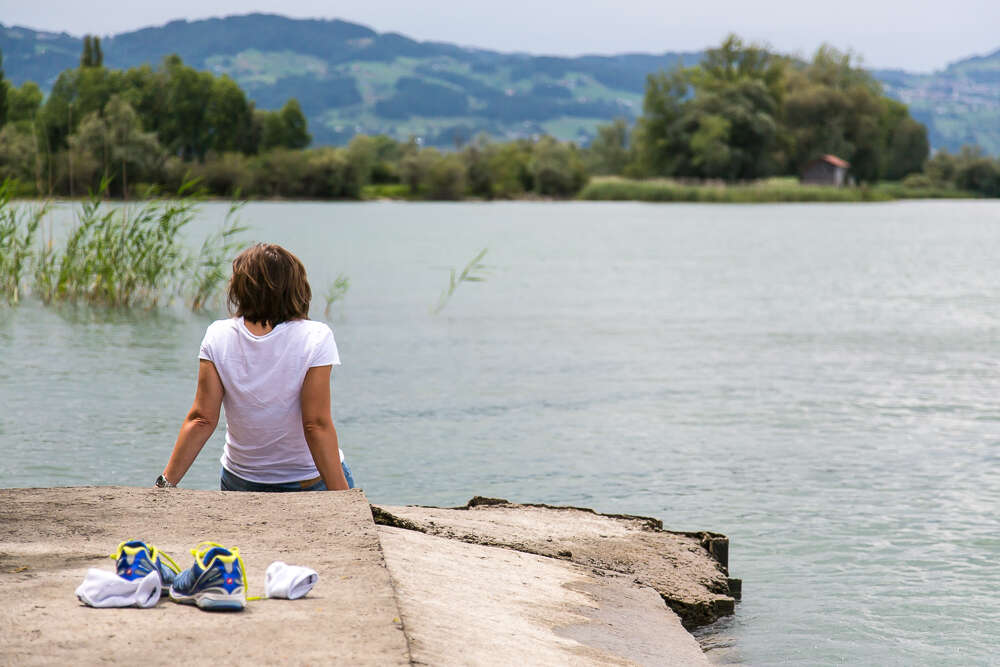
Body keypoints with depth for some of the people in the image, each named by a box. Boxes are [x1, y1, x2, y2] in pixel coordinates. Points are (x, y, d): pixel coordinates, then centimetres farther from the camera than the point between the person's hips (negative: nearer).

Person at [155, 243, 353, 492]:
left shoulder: (218, 336, -6)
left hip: (240, 481, 3)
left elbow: (202, 419, -9)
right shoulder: (315, 338, -14)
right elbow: (317, 425, -17)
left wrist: (166, 482, -4)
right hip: (310, 479, -3)